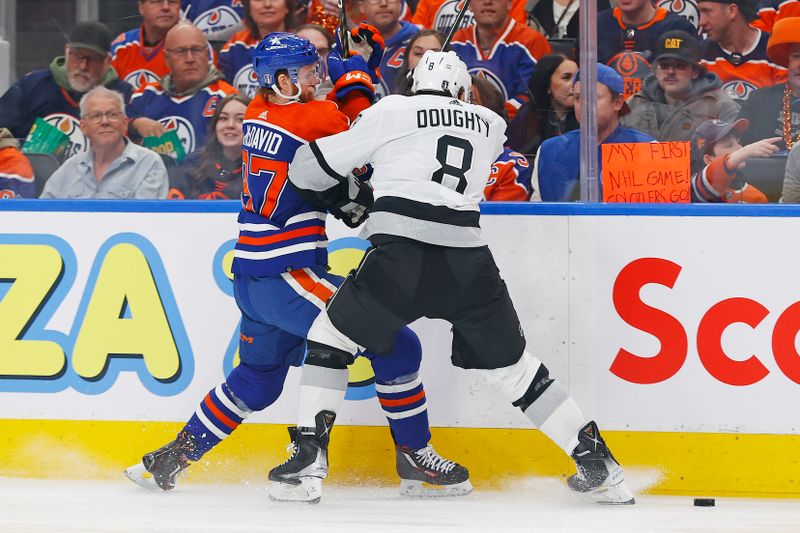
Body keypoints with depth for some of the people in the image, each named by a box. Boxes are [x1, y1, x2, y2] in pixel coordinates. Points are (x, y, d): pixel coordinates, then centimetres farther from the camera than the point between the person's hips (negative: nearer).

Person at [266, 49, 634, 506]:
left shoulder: (391, 113, 12)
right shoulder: (490, 126, 21)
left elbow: (308, 169, 14)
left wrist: (347, 197, 34)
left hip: (402, 253, -3)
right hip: (469, 260, 3)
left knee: (330, 338, 15)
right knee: (511, 364, 16)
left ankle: (310, 457, 1)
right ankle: (598, 464, 13)